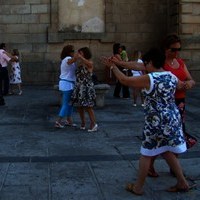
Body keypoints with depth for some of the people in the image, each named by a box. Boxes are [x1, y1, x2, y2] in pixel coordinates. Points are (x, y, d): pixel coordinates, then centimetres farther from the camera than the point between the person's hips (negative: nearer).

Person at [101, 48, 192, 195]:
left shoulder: (148, 79, -16)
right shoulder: (172, 77, 4)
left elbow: (124, 80, -7)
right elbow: (182, 85, 25)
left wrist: (113, 66, 7)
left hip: (156, 122, -7)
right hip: (173, 119, 7)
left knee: (146, 154, 7)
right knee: (167, 152, 21)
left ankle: (138, 187, 20)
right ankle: (182, 183, 26)